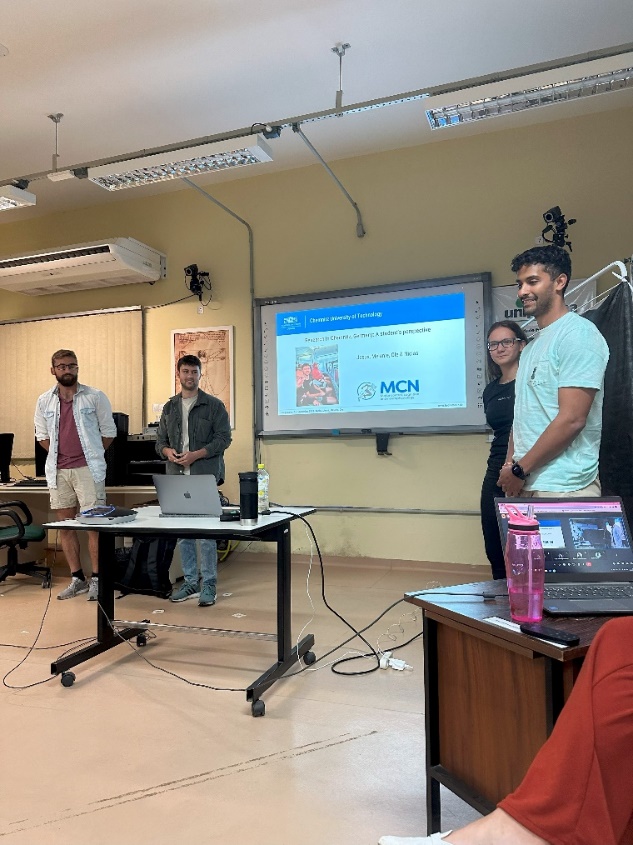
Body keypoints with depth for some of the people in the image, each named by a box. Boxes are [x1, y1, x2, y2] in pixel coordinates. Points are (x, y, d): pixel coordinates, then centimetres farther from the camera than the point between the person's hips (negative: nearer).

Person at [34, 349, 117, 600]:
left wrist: (91, 455, 2)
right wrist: (59, 454, 7)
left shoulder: (95, 397, -1)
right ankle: (77, 579, 21)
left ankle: (96, 579, 6)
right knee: (65, 526, 9)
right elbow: (42, 435, 17)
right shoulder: (44, 401, 9)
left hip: (87, 469, -4)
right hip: (58, 471, 4)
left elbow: (108, 431, 3)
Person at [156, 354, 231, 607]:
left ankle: (208, 585, 5)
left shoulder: (214, 405, 2)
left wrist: (195, 454, -15)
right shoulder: (169, 407, 15)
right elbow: (160, 440, 17)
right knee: (182, 532, 8)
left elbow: (223, 438, -5)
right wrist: (168, 451, -6)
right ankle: (190, 583, 20)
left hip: (204, 476, -5)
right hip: (176, 477, 5)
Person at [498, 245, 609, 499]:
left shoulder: (578, 333, -11)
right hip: (525, 484, 8)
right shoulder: (534, 345, 16)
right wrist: (510, 466, 5)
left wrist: (520, 469, -13)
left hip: (562, 487, -8)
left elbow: (572, 419, -19)